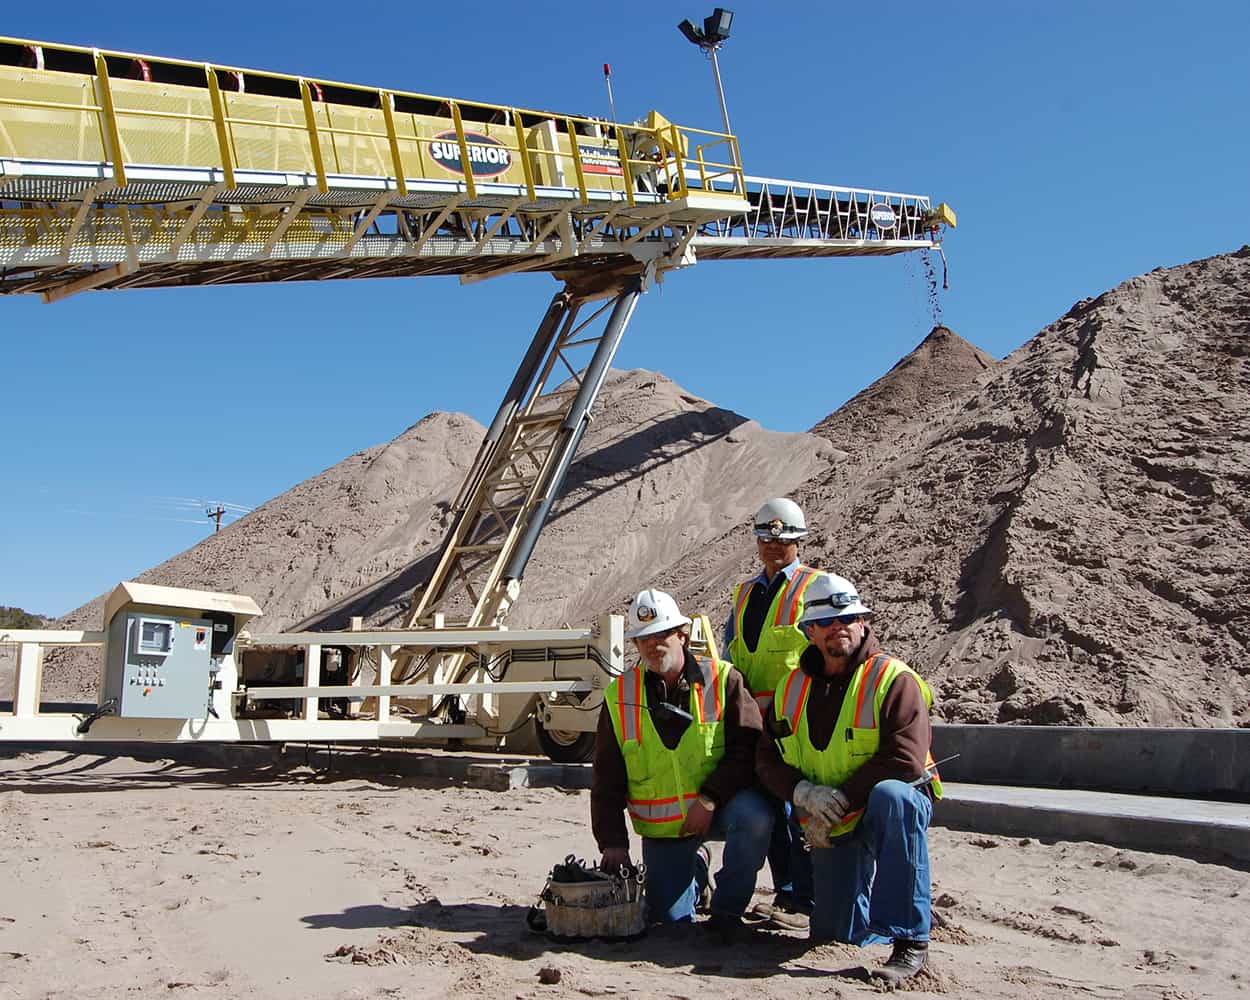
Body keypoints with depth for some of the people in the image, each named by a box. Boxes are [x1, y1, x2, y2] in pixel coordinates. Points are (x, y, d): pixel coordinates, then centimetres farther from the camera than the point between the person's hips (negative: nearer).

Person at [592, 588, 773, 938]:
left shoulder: (722, 679, -7)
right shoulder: (619, 697, -1)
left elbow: (748, 747, -13)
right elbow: (606, 780, 3)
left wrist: (710, 798, -22)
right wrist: (612, 841, -5)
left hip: (718, 808, -1)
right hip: (661, 828, 2)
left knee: (754, 816, -32)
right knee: (669, 917, -4)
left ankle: (726, 909, -9)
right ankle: (696, 866, 30)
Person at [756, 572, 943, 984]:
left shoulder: (894, 679, -14)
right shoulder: (791, 688, 3)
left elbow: (905, 760, -24)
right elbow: (767, 759, 1)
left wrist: (841, 800, -24)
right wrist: (805, 793, -20)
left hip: (891, 809, -4)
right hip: (831, 826, 5)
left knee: (892, 796, -40)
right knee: (833, 935, 4)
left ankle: (910, 940, -33)